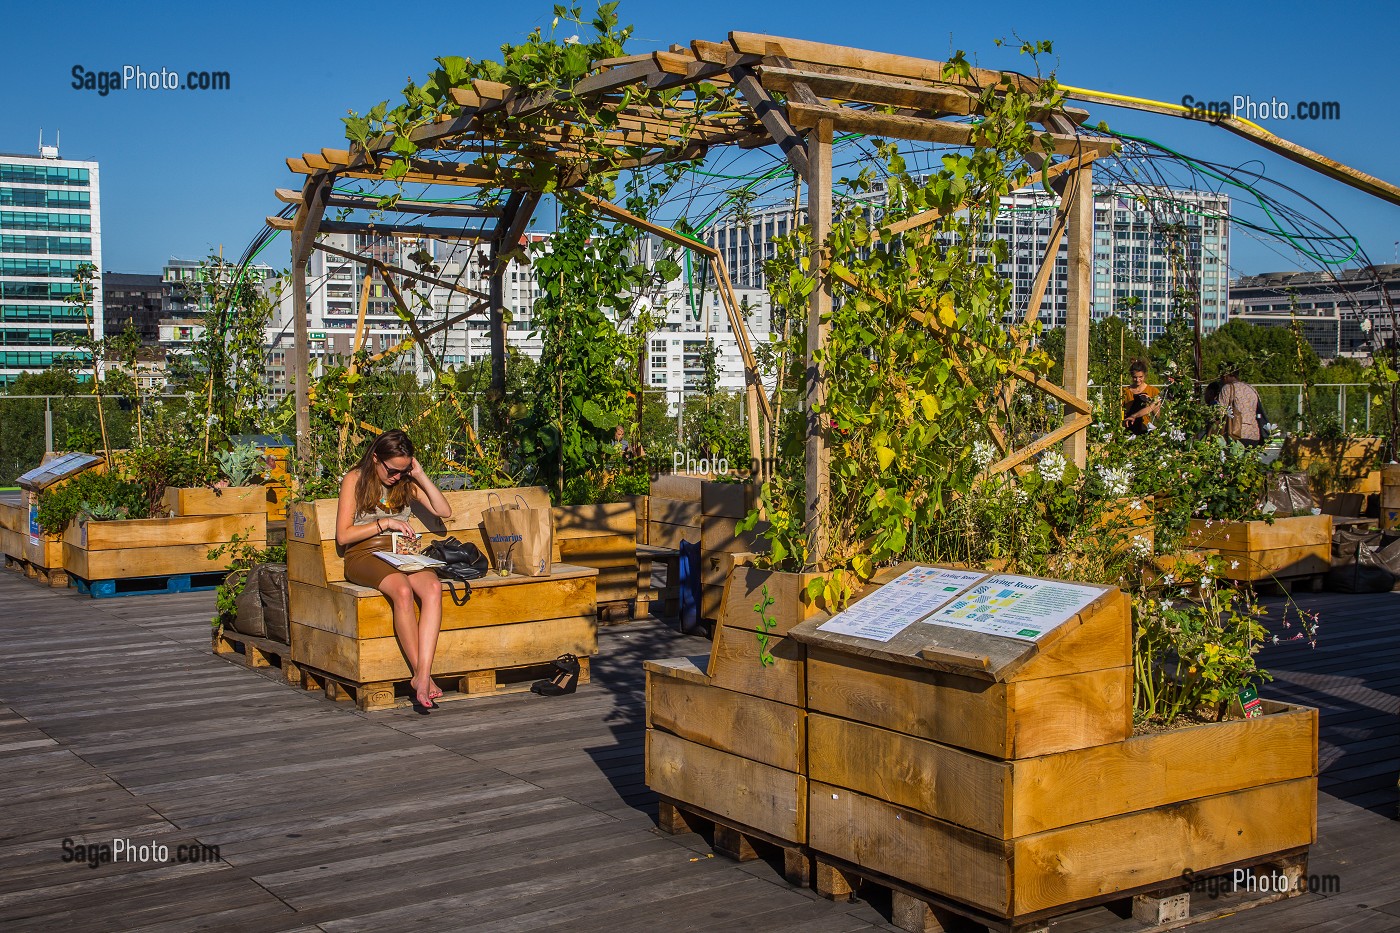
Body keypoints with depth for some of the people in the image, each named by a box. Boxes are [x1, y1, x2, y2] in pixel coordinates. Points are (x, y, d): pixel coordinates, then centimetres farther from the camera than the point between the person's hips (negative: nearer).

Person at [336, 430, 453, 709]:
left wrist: (420, 476, 1)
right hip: (364, 554, -4)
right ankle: (420, 673, -34)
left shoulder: (406, 481, 15)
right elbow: (343, 535, -3)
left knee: (433, 587, -32)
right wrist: (385, 523, -11)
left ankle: (423, 675, -41)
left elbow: (445, 511, 9)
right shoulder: (355, 479, 3)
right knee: (402, 589, -38)